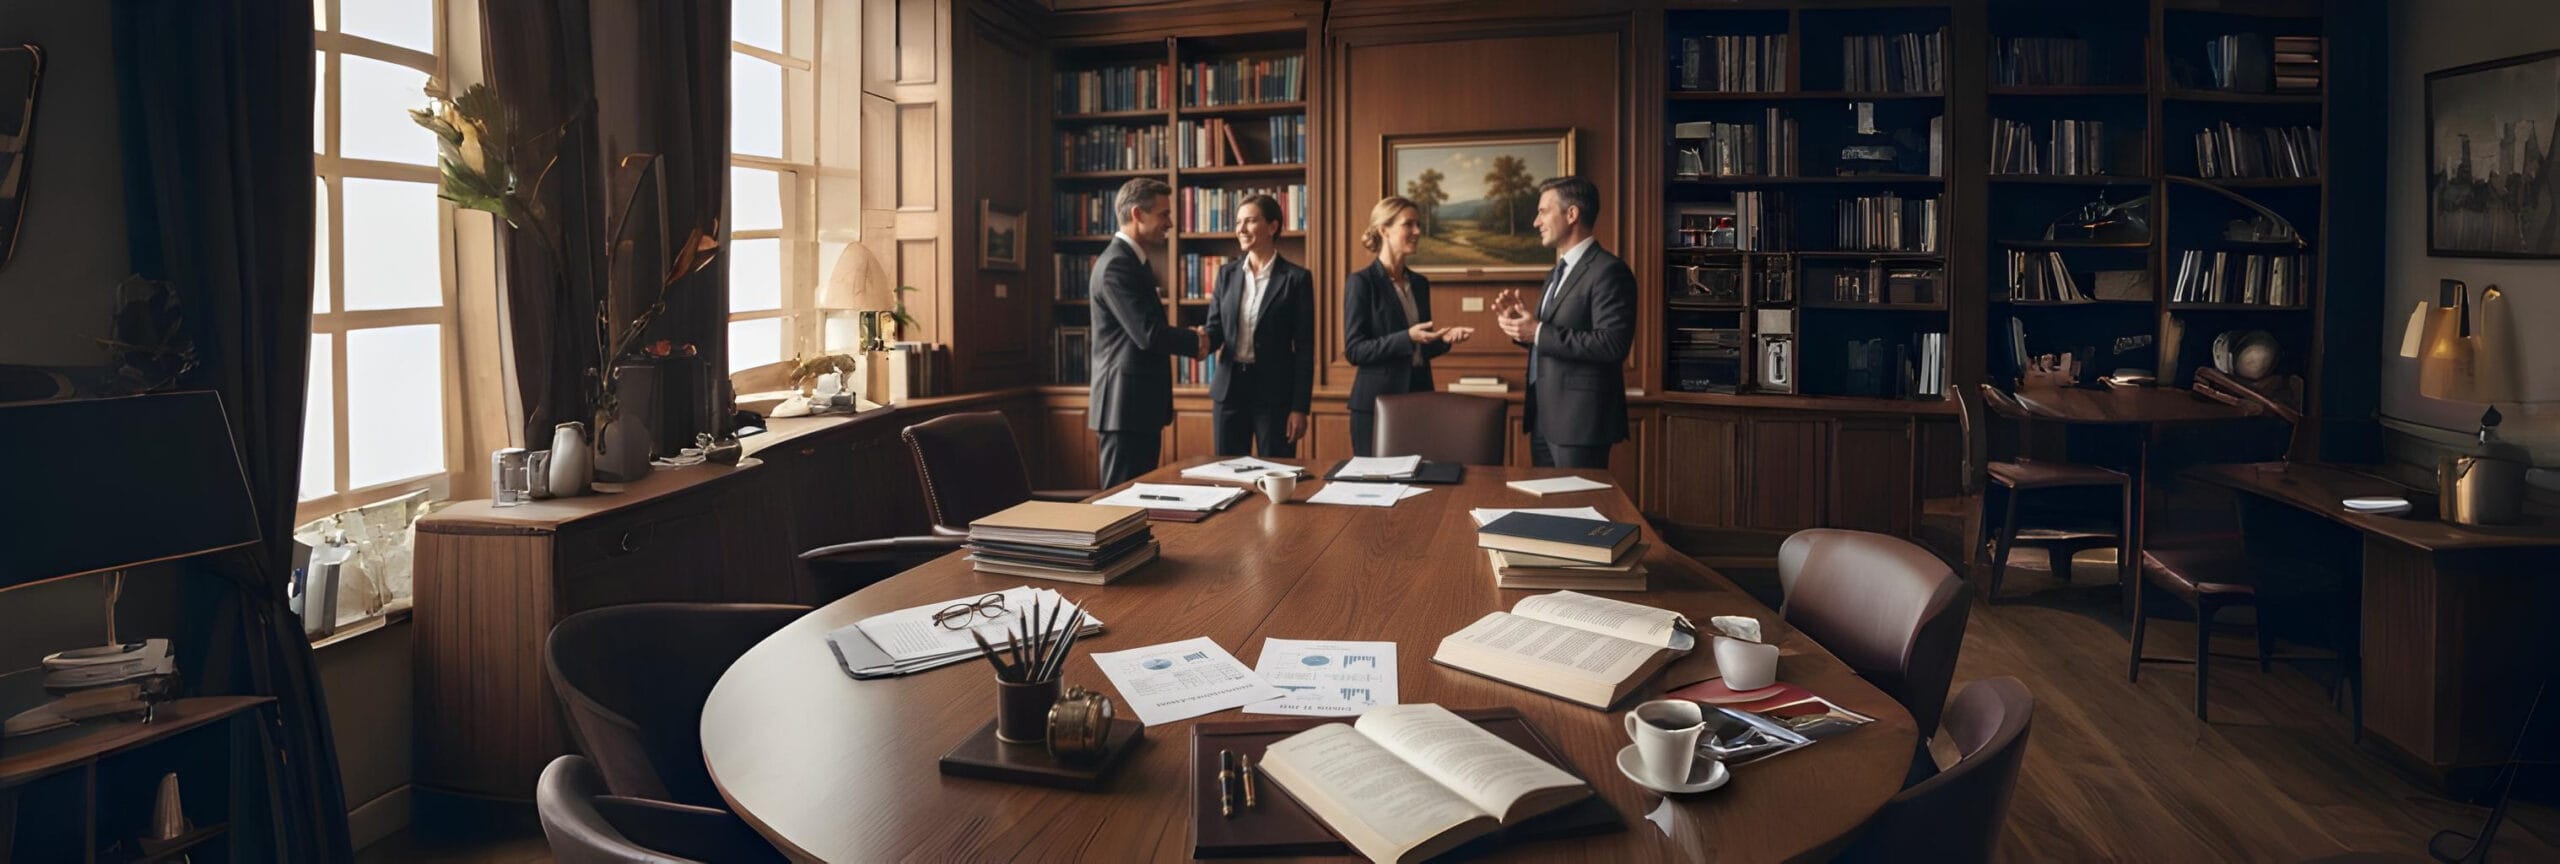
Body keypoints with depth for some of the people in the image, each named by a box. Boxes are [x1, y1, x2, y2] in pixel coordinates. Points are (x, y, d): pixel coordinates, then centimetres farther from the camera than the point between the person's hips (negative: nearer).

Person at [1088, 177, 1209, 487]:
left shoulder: (1133, 261, 17)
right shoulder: (1115, 265, -16)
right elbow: (1148, 333, -22)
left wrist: (1189, 340, 7)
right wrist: (1196, 341, -7)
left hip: (1141, 406, 10)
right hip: (1126, 406, -10)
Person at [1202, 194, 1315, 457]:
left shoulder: (1296, 278, -4)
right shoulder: (1227, 273, 9)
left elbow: (1304, 348, -5)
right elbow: (1215, 329, 9)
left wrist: (1300, 408, -9)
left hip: (1274, 390, -4)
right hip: (1230, 387, 4)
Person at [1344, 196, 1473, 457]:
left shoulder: (1420, 284, 13)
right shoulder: (1361, 283, -7)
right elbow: (1354, 350, -13)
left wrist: (1443, 339, 0)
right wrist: (1407, 337, -21)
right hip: (1376, 404, -6)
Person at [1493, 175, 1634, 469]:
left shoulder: (1608, 271, -13)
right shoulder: (1558, 272, 17)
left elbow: (1612, 344, -23)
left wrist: (1539, 333, -21)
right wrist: (1520, 325, 1)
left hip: (1580, 420, -9)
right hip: (1544, 418, 9)